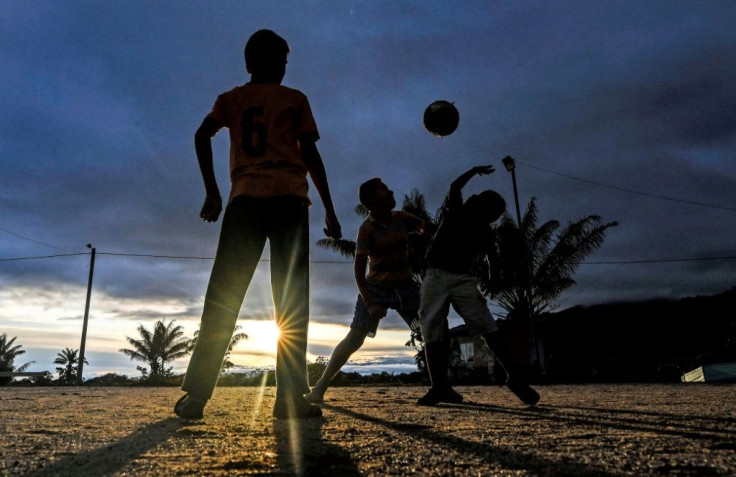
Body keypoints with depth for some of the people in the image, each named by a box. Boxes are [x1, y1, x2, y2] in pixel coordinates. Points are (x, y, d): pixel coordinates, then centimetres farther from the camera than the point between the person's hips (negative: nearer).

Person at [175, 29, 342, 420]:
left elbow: (202, 136, 2)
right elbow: (310, 155, 4)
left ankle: (196, 394, -4)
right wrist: (329, 209, 4)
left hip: (245, 200, 2)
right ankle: (290, 397, -10)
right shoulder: (295, 99, 13)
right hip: (288, 200, -2)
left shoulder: (231, 99, 19)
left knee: (223, 297, 1)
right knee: (292, 301, -4)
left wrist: (212, 192, 5)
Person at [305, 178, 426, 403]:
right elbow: (358, 270, -19)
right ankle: (320, 387, -5)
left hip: (405, 285, 4)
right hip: (376, 287, -4)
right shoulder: (367, 230, -16)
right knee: (354, 337, -13)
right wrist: (370, 304, -26)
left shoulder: (402, 218, -3)